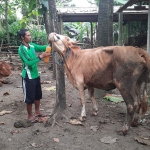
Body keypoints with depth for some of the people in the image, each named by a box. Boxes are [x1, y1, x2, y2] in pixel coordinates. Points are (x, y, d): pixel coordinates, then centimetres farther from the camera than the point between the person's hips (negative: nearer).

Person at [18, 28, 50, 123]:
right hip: (28, 77, -8)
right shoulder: (21, 49, -20)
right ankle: (30, 116, 21)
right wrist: (40, 57, -28)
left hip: (36, 75, 8)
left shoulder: (32, 45, 2)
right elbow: (29, 63, -27)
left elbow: (43, 48, 9)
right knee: (30, 97, 5)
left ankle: (37, 112, 37)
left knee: (38, 95, 19)